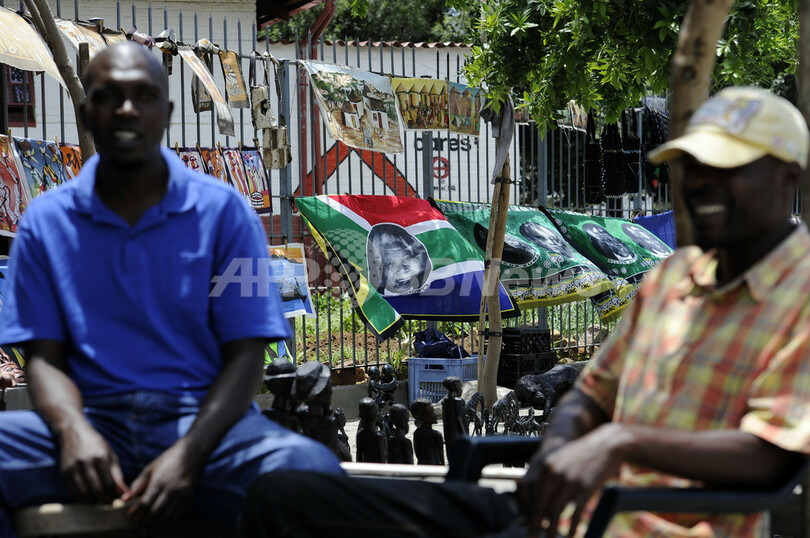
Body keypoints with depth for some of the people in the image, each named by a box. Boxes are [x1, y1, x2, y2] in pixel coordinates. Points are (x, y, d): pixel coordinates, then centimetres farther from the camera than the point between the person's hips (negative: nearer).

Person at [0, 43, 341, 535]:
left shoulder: (223, 212, 5)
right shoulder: (47, 222, 10)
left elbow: (245, 354, 0)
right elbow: (44, 356, 6)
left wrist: (188, 453, -17)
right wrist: (74, 430, -18)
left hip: (204, 419, -1)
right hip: (94, 418, 1)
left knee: (310, 469, -33)